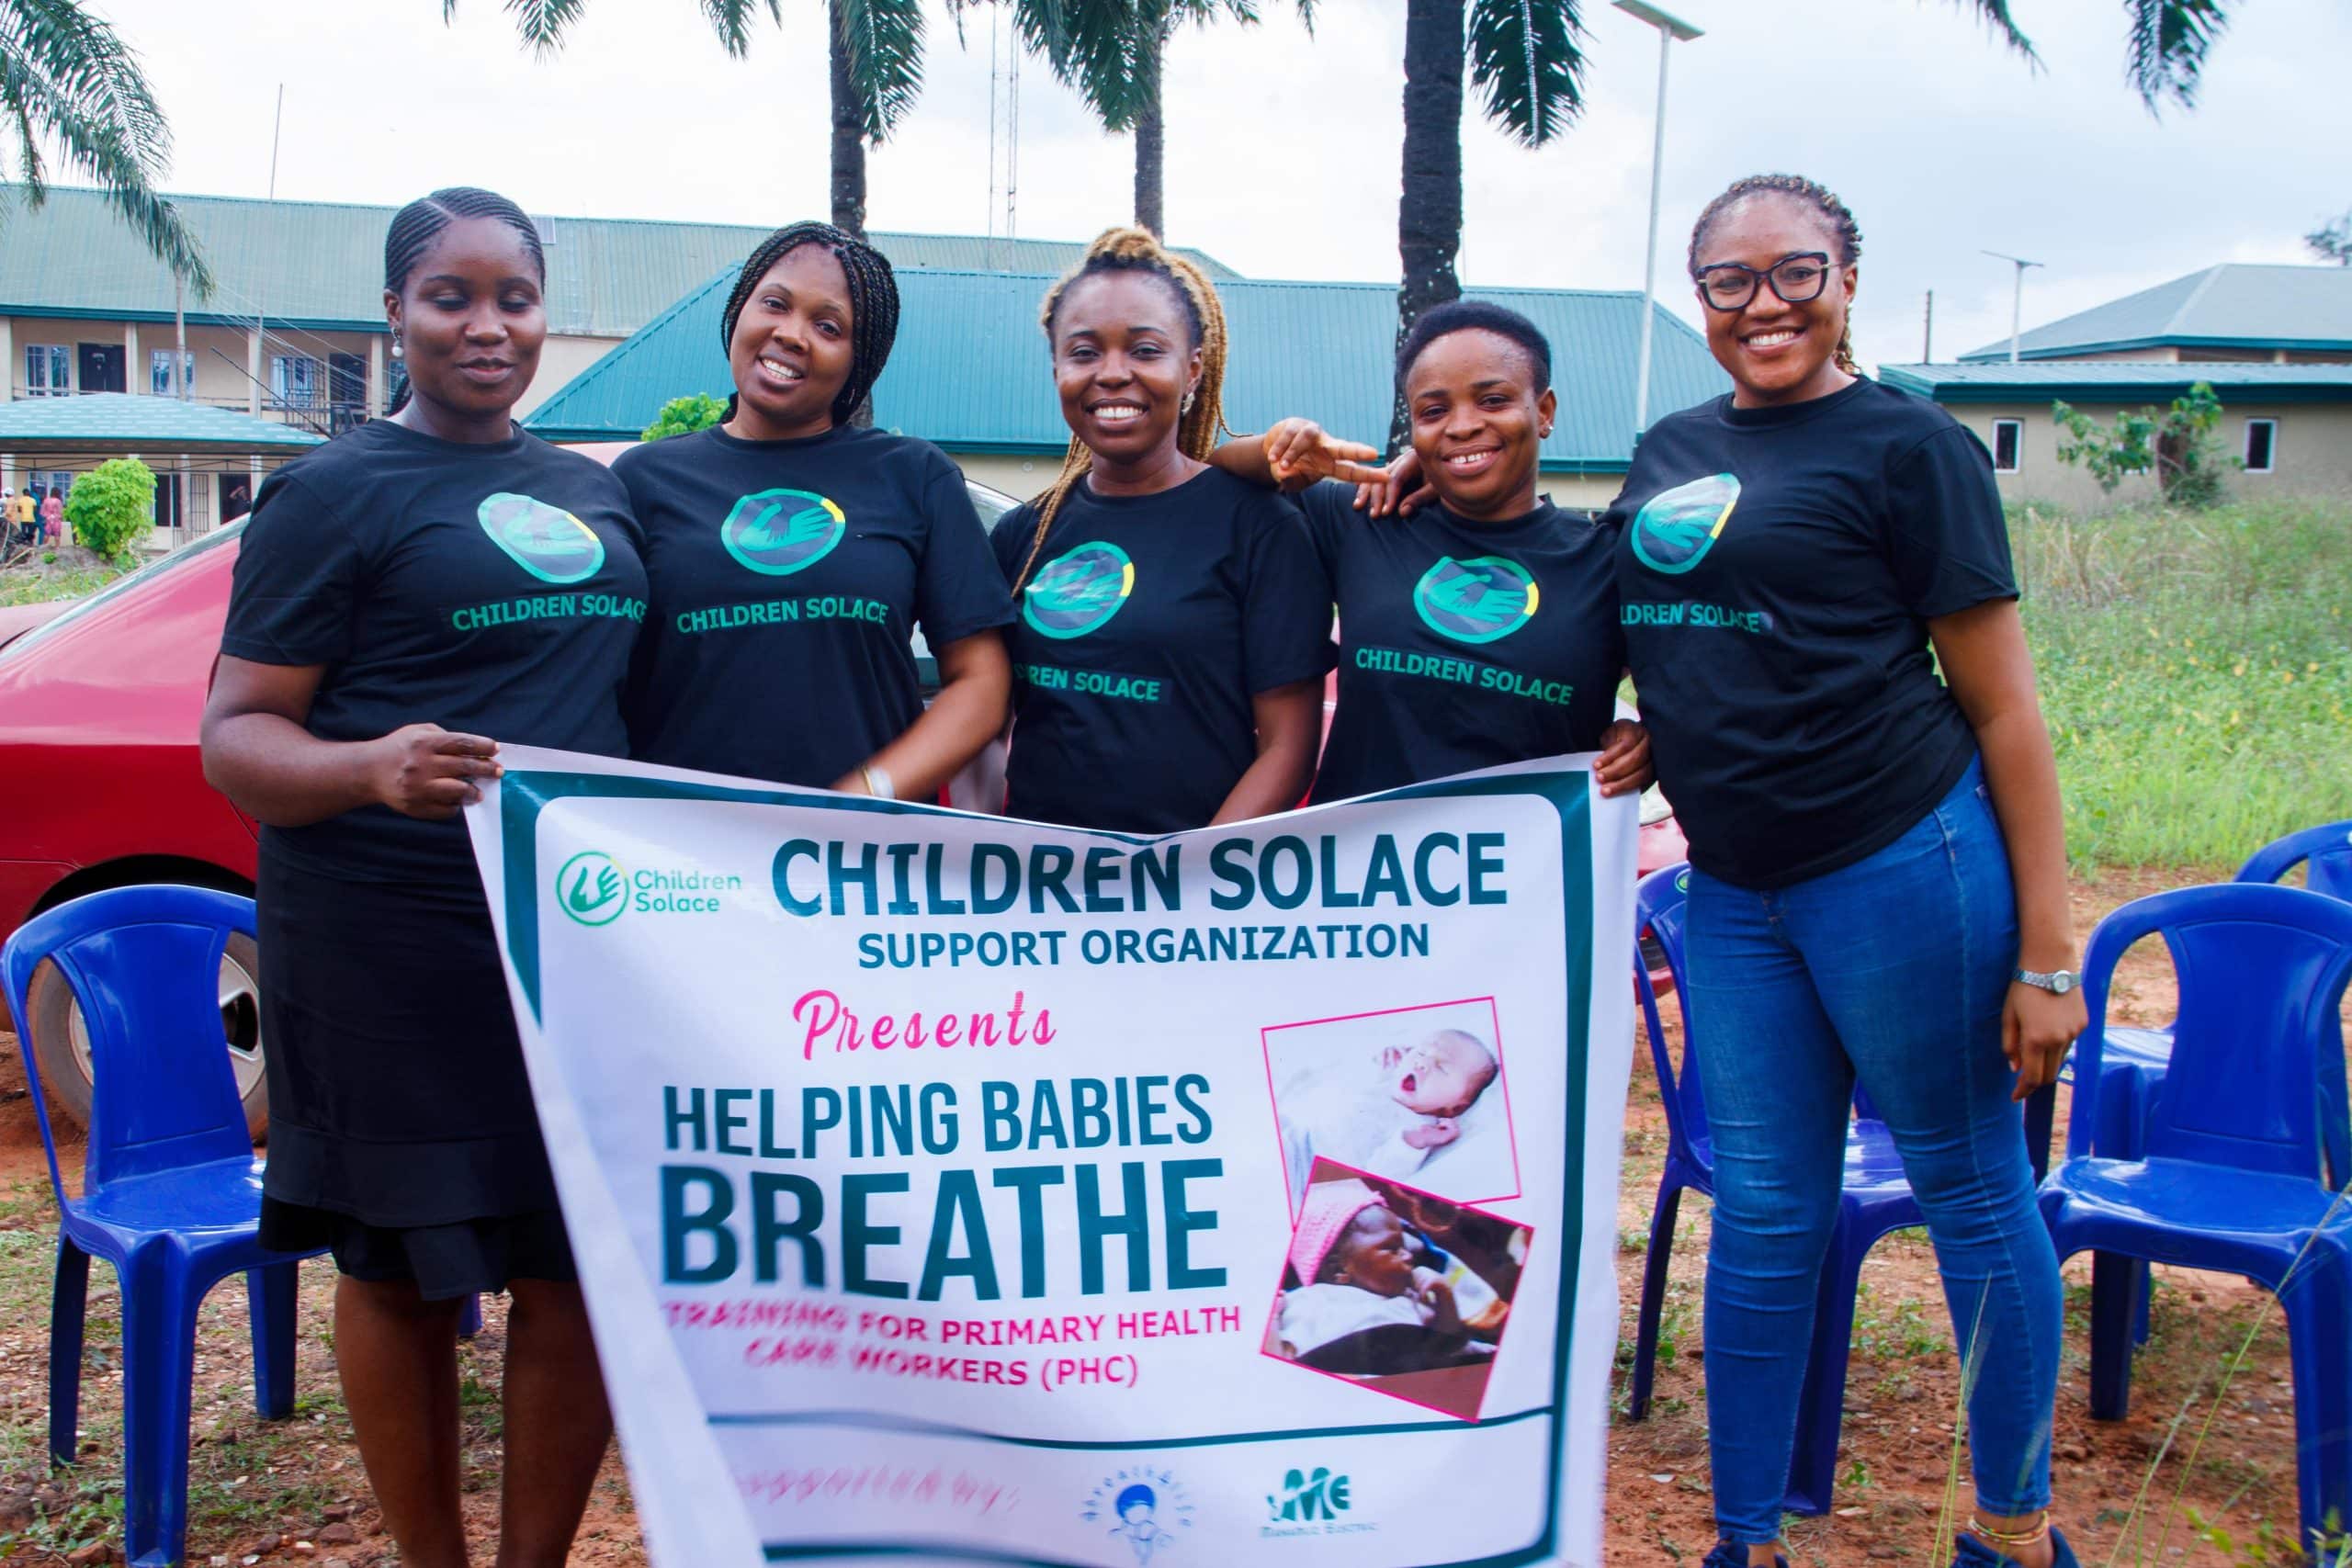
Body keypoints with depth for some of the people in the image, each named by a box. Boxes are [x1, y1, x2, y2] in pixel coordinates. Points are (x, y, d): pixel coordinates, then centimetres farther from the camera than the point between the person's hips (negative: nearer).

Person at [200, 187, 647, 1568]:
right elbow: (236, 731, -7)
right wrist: (367, 769, -27)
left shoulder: (594, 492, 16)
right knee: (407, 1272, 6)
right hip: (389, 952, -5)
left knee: (589, 1268, 5)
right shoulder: (338, 493, -2)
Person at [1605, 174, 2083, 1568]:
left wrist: (2046, 954, -9)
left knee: (1971, 1191, 8)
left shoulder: (1909, 445, -3)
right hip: (1732, 888, 5)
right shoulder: (1669, 453, 13)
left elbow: (2003, 706, -5)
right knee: (1764, 1218, 10)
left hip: (1901, 864, -5)